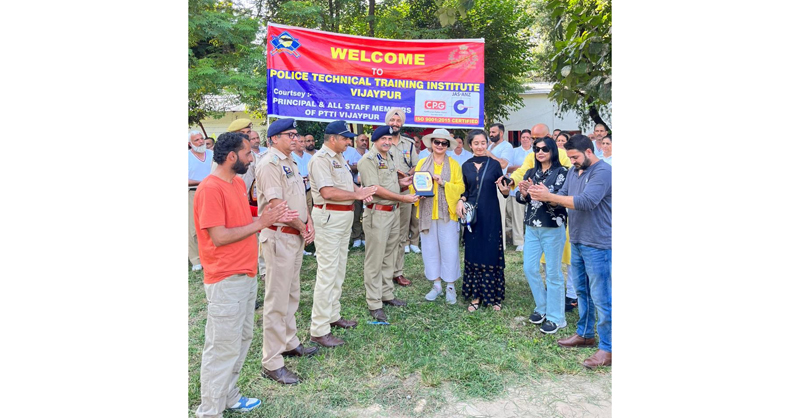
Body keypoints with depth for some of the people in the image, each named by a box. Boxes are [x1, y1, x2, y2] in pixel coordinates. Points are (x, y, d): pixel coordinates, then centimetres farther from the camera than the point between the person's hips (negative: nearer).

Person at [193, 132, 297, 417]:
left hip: (246, 275, 9)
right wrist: (261, 223, -17)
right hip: (226, 281, -9)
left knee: (242, 339, 19)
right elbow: (219, 237, -22)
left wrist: (273, 220, 3)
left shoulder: (238, 183, 10)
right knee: (223, 347, 1)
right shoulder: (210, 189, -18)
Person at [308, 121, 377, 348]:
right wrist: (356, 194, -18)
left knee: (339, 270, 18)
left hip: (344, 217, 10)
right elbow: (327, 192, -25)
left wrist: (361, 190, -3)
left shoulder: (339, 158, 15)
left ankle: (333, 315, 32)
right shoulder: (320, 159, -16)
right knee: (327, 272, -7)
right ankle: (319, 330, 1)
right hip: (328, 218, -10)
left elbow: (347, 183, 19)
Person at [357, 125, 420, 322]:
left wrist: (400, 182, 4)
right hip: (378, 213, -8)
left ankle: (387, 294, 29)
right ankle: (374, 303, 8)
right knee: (375, 259, -1)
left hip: (394, 211, 9)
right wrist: (403, 198, -19)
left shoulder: (390, 158, 15)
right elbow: (376, 189, -19)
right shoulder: (368, 160, -12)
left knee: (388, 256, 16)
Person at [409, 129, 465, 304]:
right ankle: (436, 284, 18)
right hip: (427, 212, 2)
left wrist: (444, 183, -15)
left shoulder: (453, 164, 5)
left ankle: (450, 286, 12)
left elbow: (460, 187, -2)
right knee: (430, 248, 6)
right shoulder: (422, 163, 10)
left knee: (449, 249, -1)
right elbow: (413, 184, 7)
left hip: (447, 211, -2)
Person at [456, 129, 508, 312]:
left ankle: (493, 296, 16)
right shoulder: (466, 166, 7)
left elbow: (503, 191, -1)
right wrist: (461, 200, -4)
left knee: (491, 254, 2)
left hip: (491, 215, -2)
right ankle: (475, 296, 17)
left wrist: (505, 189, -23)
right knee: (473, 254, 7)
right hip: (472, 215, 3)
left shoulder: (494, 164, -1)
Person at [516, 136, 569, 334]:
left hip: (553, 229, -6)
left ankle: (555, 317, 14)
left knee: (553, 273, 2)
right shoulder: (531, 173, 10)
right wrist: (524, 193, -18)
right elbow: (520, 198, 5)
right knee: (529, 268, 9)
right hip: (532, 228, 6)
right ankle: (542, 307, 29)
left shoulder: (561, 172, -6)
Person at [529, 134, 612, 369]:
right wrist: (544, 195, -14)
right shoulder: (574, 171, 11)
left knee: (600, 297, -1)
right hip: (577, 241, 9)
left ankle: (607, 348, 11)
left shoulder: (602, 172, -17)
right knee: (582, 291, 18)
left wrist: (549, 197, -27)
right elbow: (564, 195, 7)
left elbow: (585, 201, -28)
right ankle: (584, 334, 34)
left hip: (597, 245, -9)